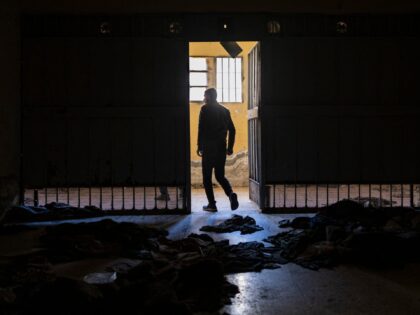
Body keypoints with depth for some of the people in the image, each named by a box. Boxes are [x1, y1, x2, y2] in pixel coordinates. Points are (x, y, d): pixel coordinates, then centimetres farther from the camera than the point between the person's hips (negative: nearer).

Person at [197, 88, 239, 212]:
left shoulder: (205, 109, -4)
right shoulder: (225, 110, 12)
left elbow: (201, 128, -12)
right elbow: (232, 130, 11)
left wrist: (199, 146, -8)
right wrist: (230, 147, 16)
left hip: (208, 148, -5)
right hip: (221, 148, 5)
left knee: (207, 177, 5)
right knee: (220, 176, 13)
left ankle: (212, 204, 2)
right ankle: (231, 194, -12)